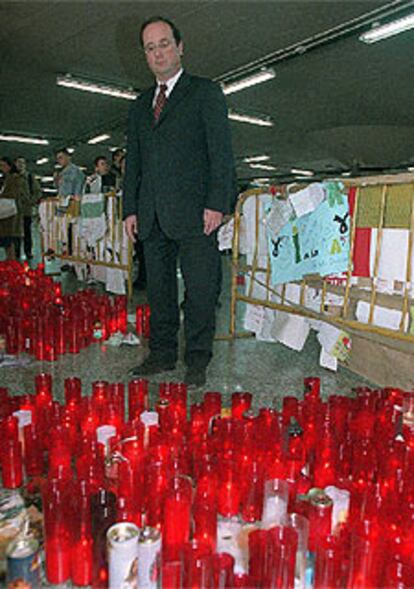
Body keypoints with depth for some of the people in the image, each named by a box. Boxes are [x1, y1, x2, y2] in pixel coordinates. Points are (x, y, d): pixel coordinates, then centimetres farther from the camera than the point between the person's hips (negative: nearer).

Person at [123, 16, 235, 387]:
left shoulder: (205, 92, 6)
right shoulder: (141, 105, 22)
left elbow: (221, 152, -3)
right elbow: (133, 161, 21)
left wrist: (216, 204, -13)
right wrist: (130, 209, 10)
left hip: (193, 213, -5)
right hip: (152, 216, 6)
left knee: (199, 289, -4)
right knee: (159, 289, 9)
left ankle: (198, 359, 8)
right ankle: (162, 353, 21)